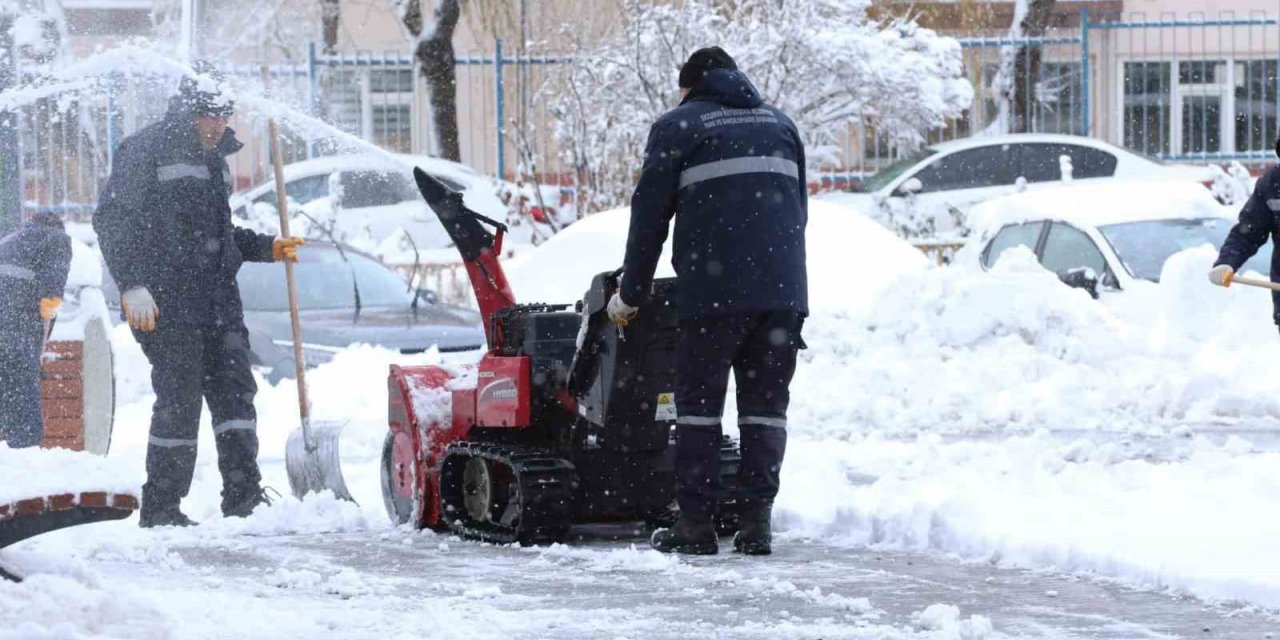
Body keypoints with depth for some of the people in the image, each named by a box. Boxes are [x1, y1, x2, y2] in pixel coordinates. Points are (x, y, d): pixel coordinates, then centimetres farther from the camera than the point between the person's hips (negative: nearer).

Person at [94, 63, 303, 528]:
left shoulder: (214, 159, 20)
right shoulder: (147, 150, -6)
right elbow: (112, 219, -12)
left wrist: (266, 248, 17)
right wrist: (132, 285, -19)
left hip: (219, 305, 8)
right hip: (168, 306, -8)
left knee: (235, 395, 4)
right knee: (179, 403, -7)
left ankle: (244, 497, 9)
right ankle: (160, 507, 1)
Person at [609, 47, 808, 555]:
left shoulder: (677, 127, 7)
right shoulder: (780, 125, 22)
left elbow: (650, 214, 5)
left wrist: (631, 294, 12)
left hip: (715, 289, -4)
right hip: (783, 288, 4)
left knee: (699, 400, 3)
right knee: (766, 402, 7)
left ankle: (696, 523, -1)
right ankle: (757, 522, 2)